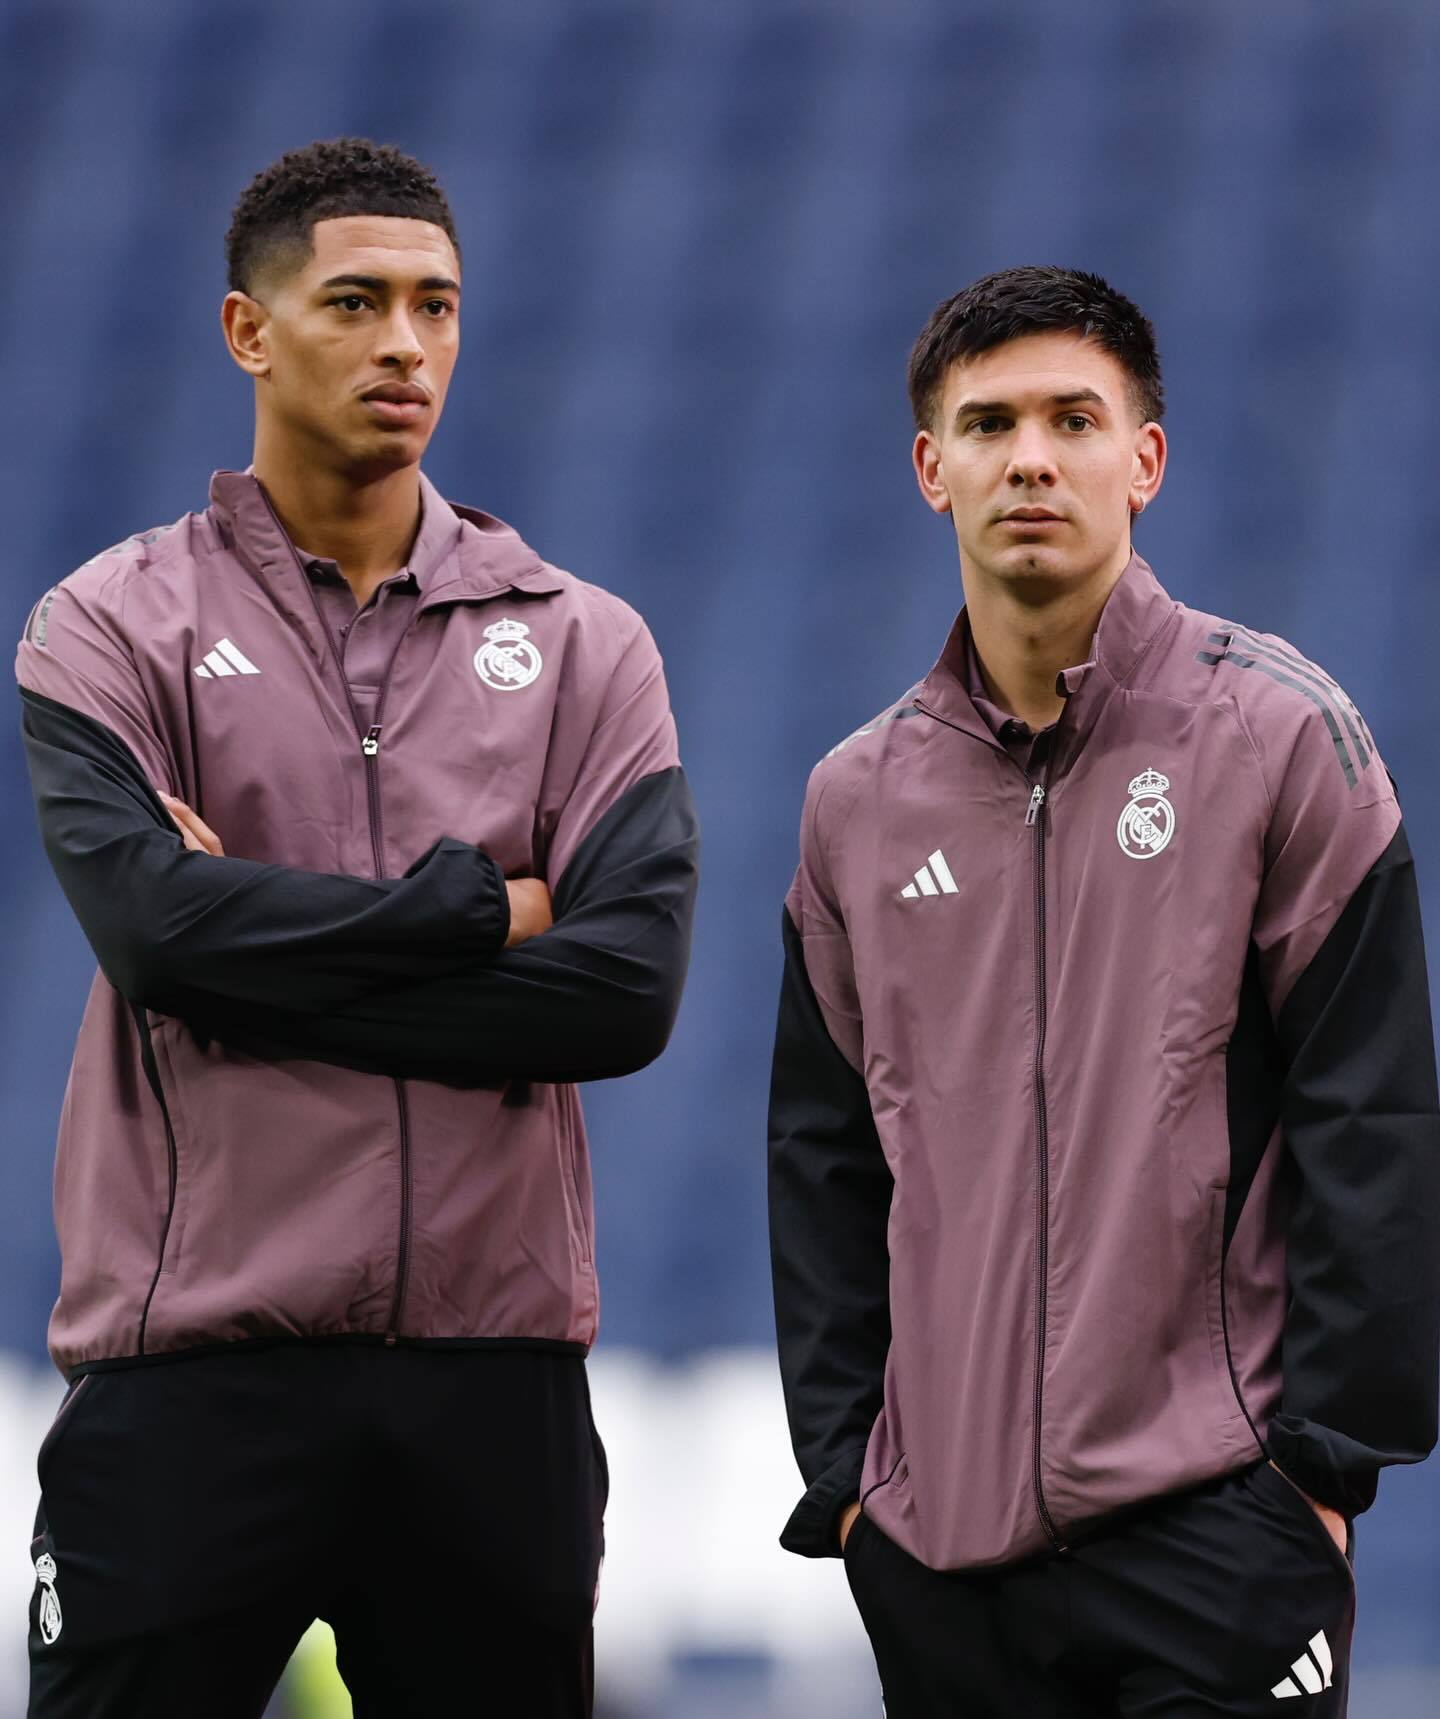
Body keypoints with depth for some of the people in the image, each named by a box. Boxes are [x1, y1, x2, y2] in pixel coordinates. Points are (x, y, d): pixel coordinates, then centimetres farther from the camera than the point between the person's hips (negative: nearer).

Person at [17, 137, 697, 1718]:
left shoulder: (583, 646, 10)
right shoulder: (111, 628, 4)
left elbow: (628, 988, -5)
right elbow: (156, 924, -14)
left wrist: (269, 962, -9)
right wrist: (479, 905, -7)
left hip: (494, 1377, 2)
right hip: (193, 1369, -2)